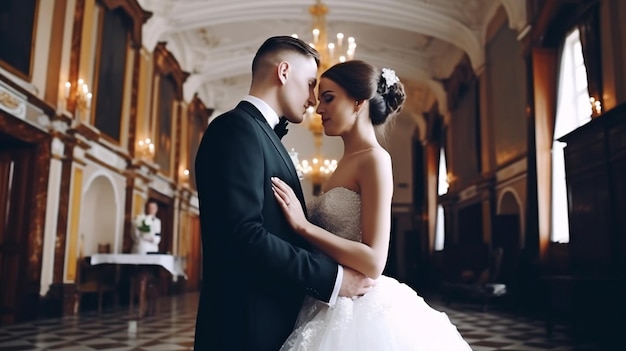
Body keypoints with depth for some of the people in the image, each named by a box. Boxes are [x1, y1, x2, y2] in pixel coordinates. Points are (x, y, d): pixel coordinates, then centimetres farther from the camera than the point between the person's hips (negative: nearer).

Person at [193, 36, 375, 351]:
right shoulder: (236, 128, -15)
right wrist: (331, 278, -21)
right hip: (249, 325, -9)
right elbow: (244, 235, -26)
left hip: (274, 319, 9)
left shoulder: (261, 133, 16)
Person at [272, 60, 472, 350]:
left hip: (359, 311, -8)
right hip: (334, 309, 8)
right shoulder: (347, 162, 10)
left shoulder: (374, 159, -15)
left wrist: (304, 225, -22)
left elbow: (373, 262, -22)